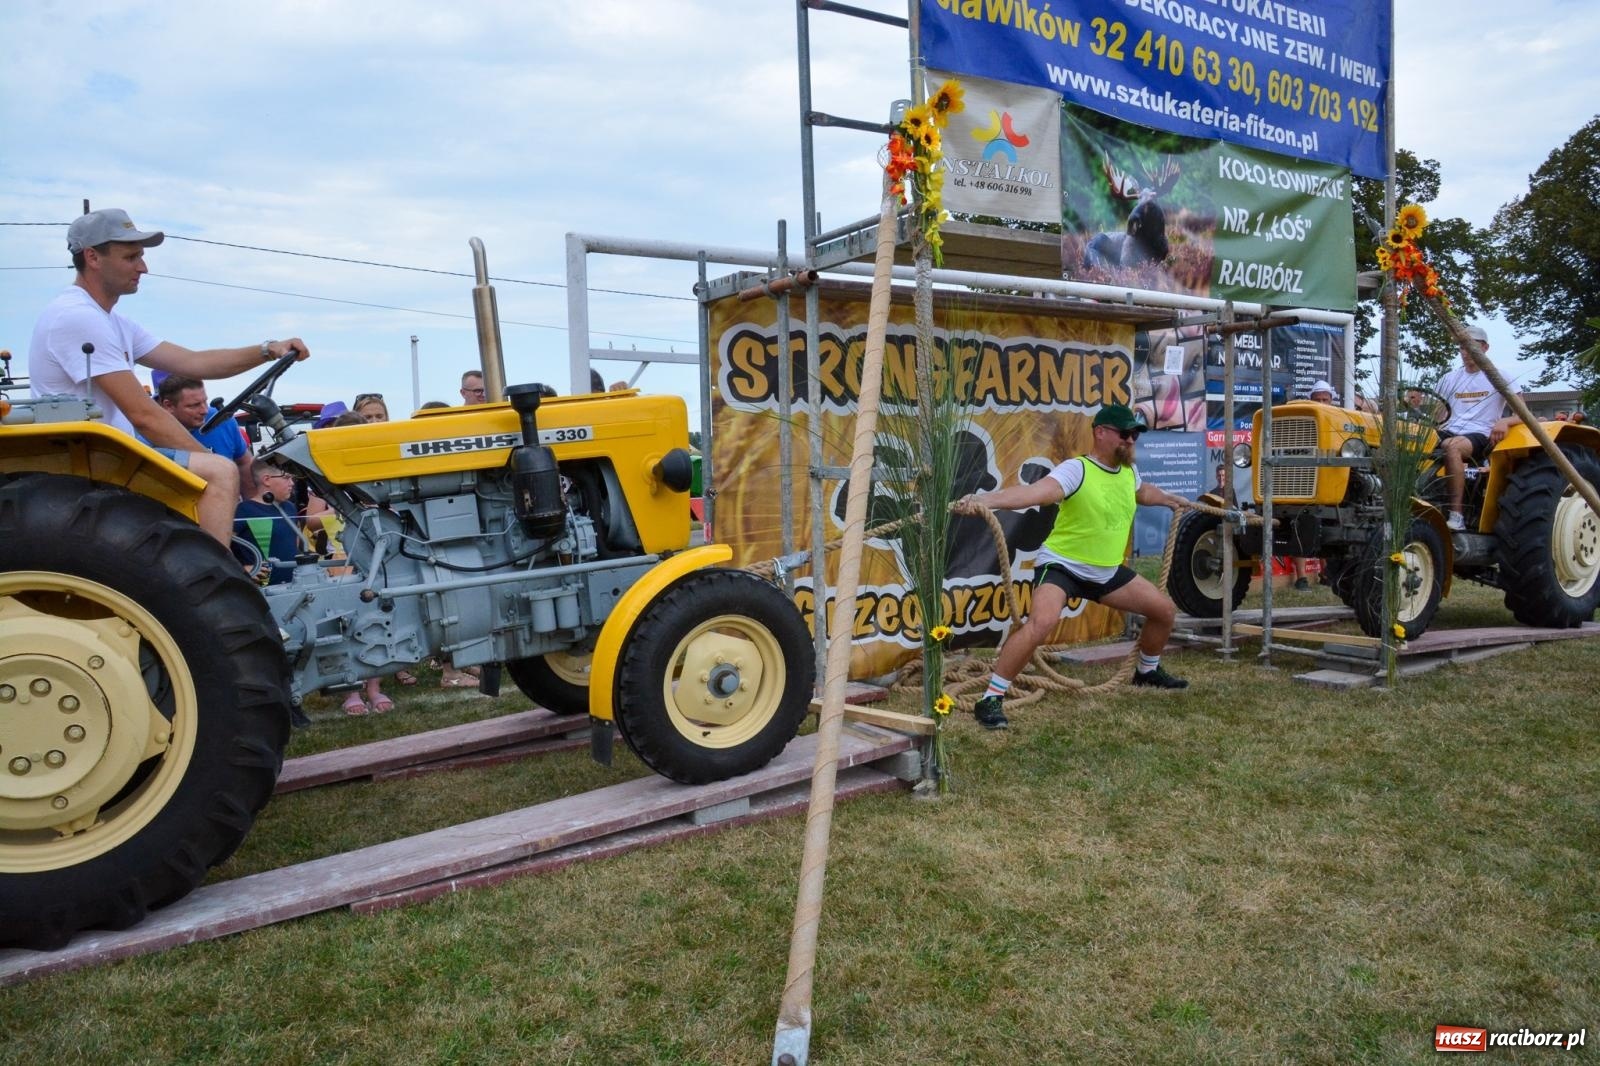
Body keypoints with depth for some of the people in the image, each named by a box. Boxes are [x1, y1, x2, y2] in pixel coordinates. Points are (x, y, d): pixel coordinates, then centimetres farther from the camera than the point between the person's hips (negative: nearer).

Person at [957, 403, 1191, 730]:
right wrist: (986, 499, -58)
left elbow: (1143, 491, 30)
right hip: (1062, 565, -8)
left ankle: (1148, 671, 44)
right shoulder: (1076, 470, -22)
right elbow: (1037, 491, -40)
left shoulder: (1129, 472, 4)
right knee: (1042, 621, -34)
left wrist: (1171, 500, 50)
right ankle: (991, 699, -25)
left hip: (1107, 571, 8)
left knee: (1165, 609, 15)